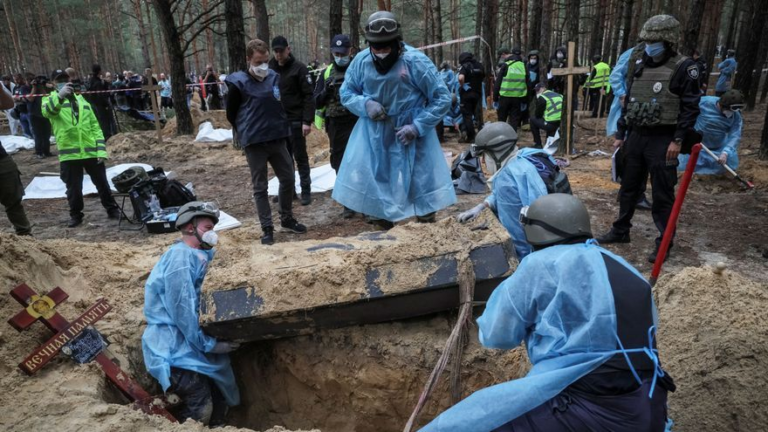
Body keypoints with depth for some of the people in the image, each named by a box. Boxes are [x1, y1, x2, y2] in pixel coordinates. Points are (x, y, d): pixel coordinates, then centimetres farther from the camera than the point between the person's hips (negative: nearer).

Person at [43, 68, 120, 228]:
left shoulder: (82, 101, 15)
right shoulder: (51, 100, 5)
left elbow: (95, 127, 12)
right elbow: (47, 111, -22)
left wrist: (101, 149, 1)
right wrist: (60, 96, -40)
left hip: (91, 152, 2)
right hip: (69, 154, -2)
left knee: (102, 183, 10)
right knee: (74, 188, 6)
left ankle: (112, 209, 24)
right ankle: (75, 215, 23)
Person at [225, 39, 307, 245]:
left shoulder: (274, 77, 3)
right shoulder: (238, 83, -9)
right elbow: (231, 114, 0)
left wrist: (281, 127, 11)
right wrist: (247, 133, 7)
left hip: (277, 139, 5)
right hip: (254, 143, -5)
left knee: (288, 178, 11)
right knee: (260, 187, 4)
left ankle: (287, 220, 28)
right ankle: (267, 228, 13)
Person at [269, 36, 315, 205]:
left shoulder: (299, 68, -5)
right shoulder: (270, 69, 8)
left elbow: (308, 96, -10)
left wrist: (307, 121, -18)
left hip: (295, 120, -4)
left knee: (300, 157, 1)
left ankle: (306, 191, 9)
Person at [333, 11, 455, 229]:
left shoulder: (416, 61, -18)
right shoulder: (361, 61, -8)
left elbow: (442, 98, -11)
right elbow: (346, 92, 6)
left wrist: (417, 127, -20)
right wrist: (366, 104, -16)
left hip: (410, 133, -3)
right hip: (373, 134, 3)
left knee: (422, 189, 4)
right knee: (373, 187, 9)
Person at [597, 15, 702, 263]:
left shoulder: (683, 68, -8)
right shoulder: (638, 64, 9)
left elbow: (691, 107, -9)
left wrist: (678, 140, -15)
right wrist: (620, 135, 12)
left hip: (663, 140, -6)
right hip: (636, 136, 6)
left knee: (662, 195, 0)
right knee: (629, 187, 15)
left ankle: (664, 242, 11)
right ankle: (621, 231, 29)